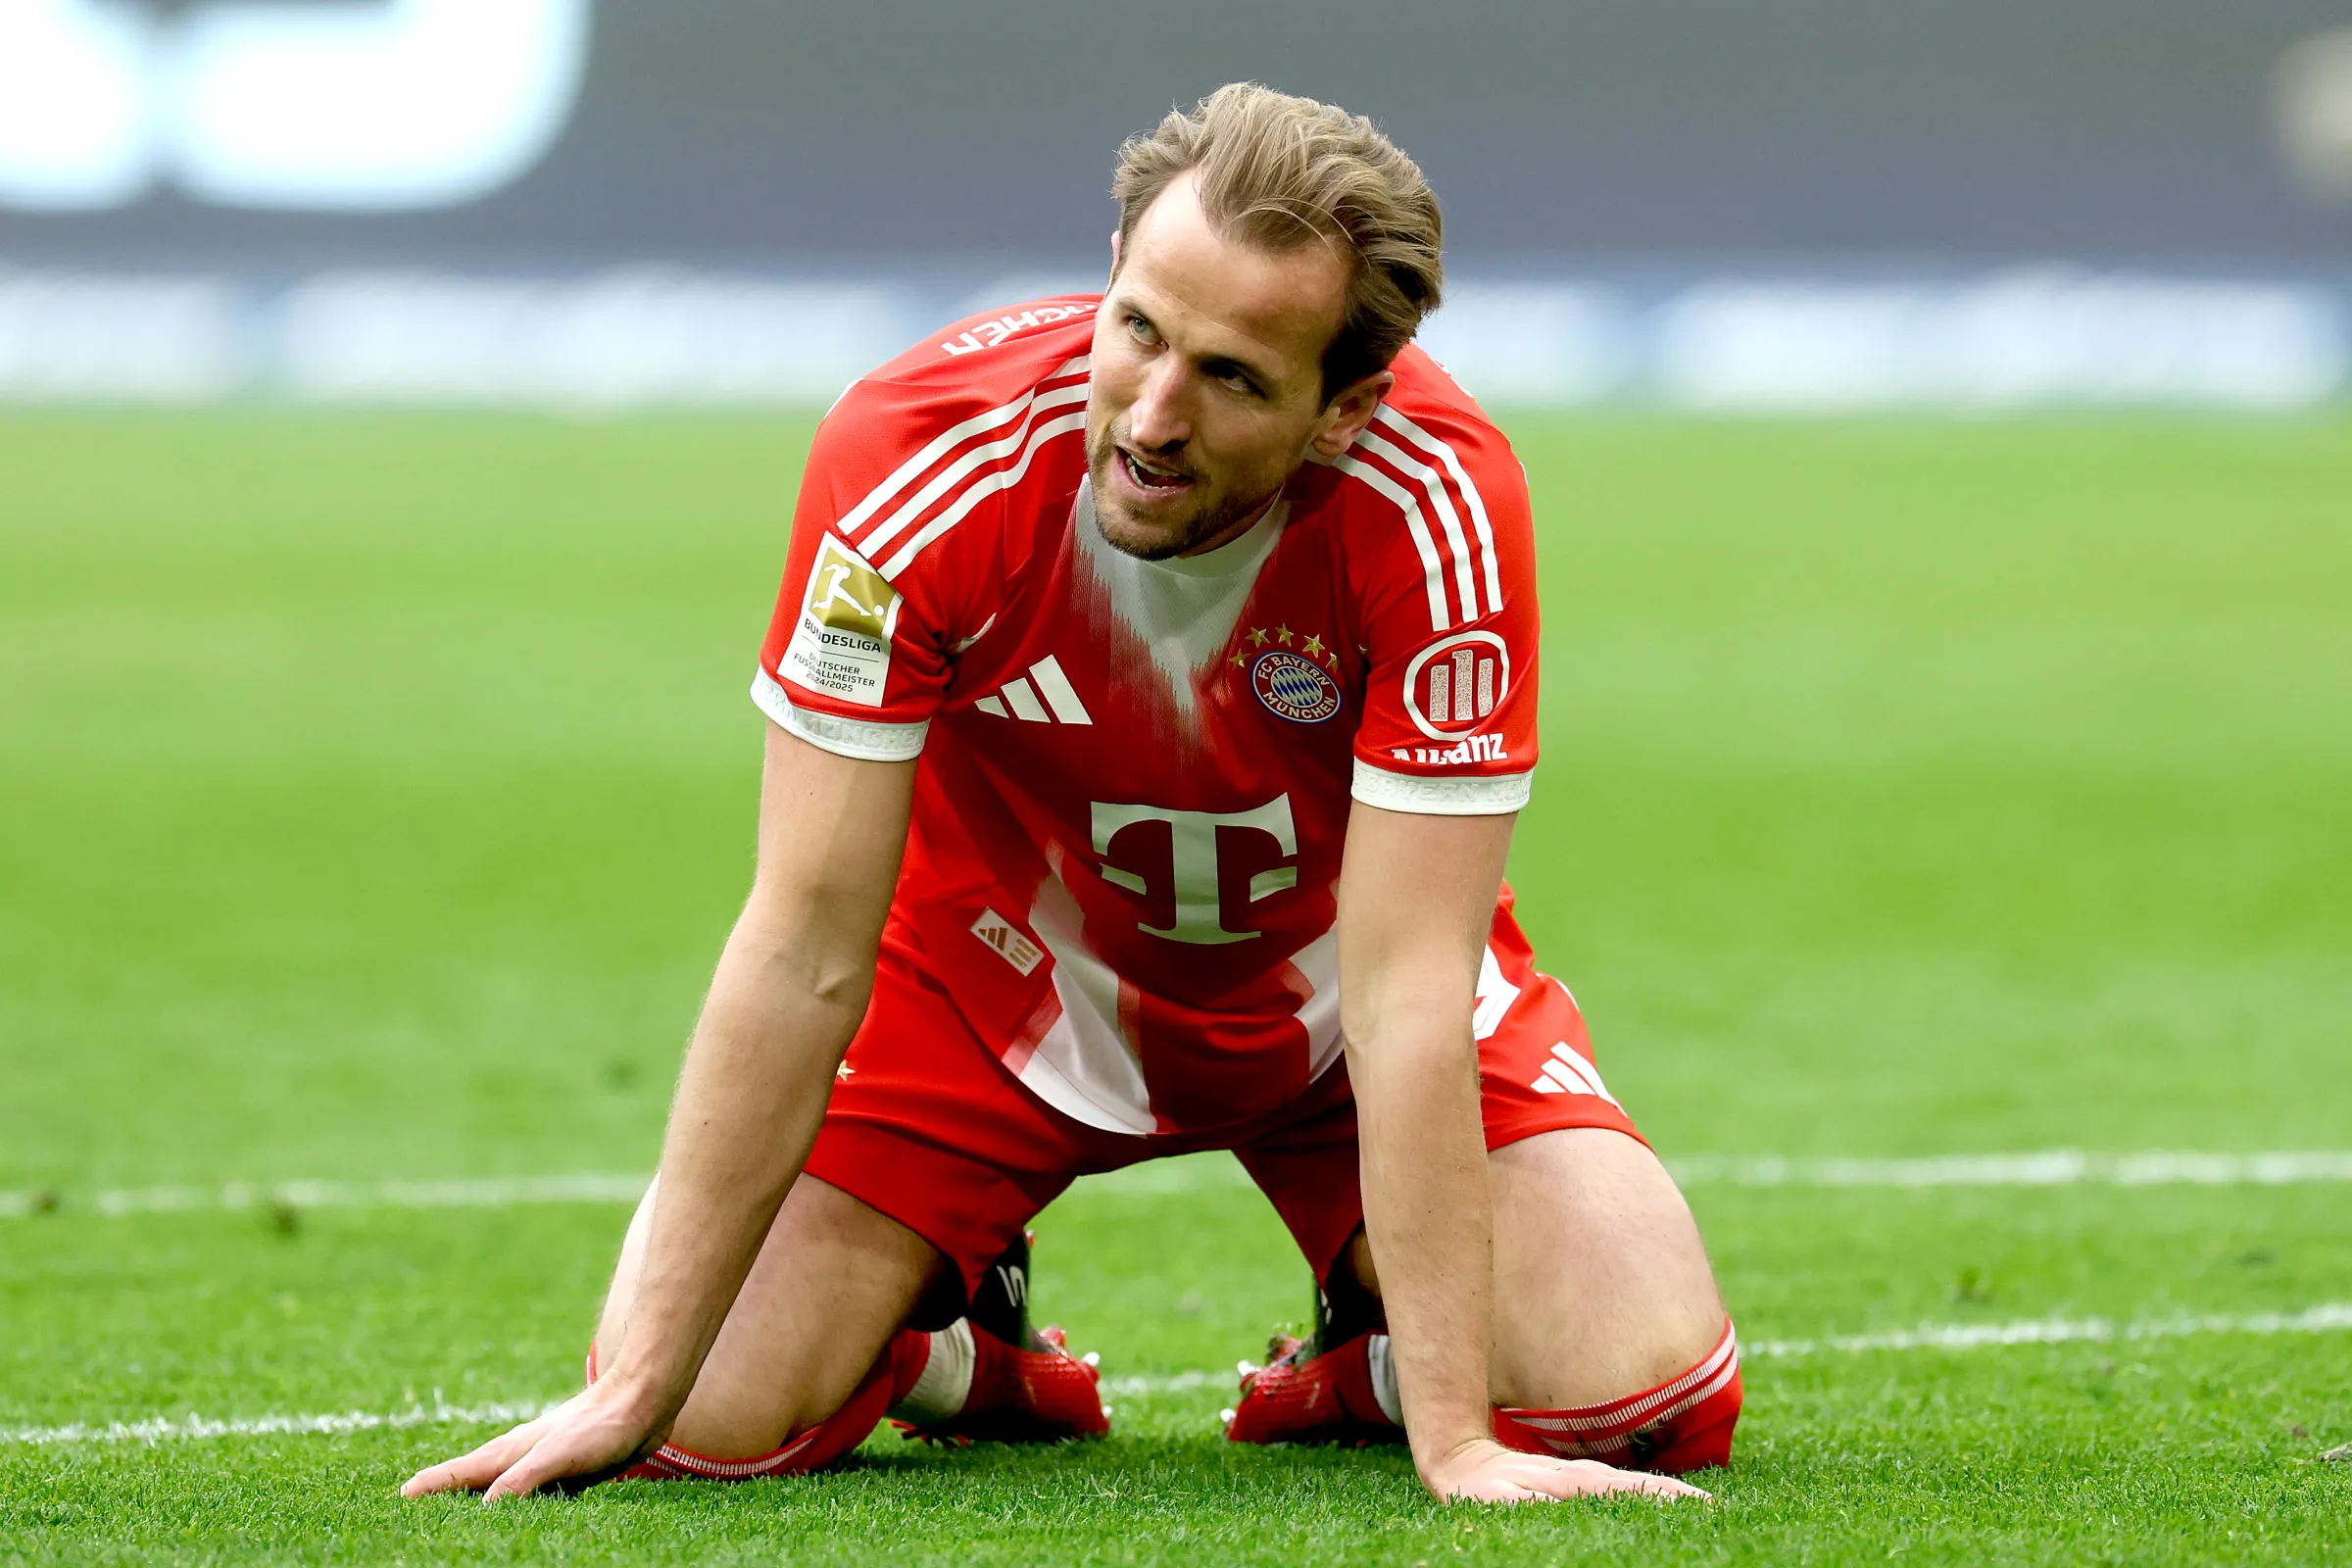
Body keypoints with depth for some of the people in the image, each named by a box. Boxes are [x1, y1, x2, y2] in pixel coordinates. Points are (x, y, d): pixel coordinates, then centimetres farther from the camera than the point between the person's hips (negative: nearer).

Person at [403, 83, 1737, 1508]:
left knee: (1649, 1389, -19)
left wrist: (1456, 1443, -38)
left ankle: (1378, 1366, 17)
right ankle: (958, 1341, 19)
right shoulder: (916, 458, -31)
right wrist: (637, 1390, -28)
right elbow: (806, 951, -27)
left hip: (1319, 999, 0)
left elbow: (1406, 990, -32)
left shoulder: (1440, 503, -33)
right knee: (713, 1418, -17)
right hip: (994, 969, 0)